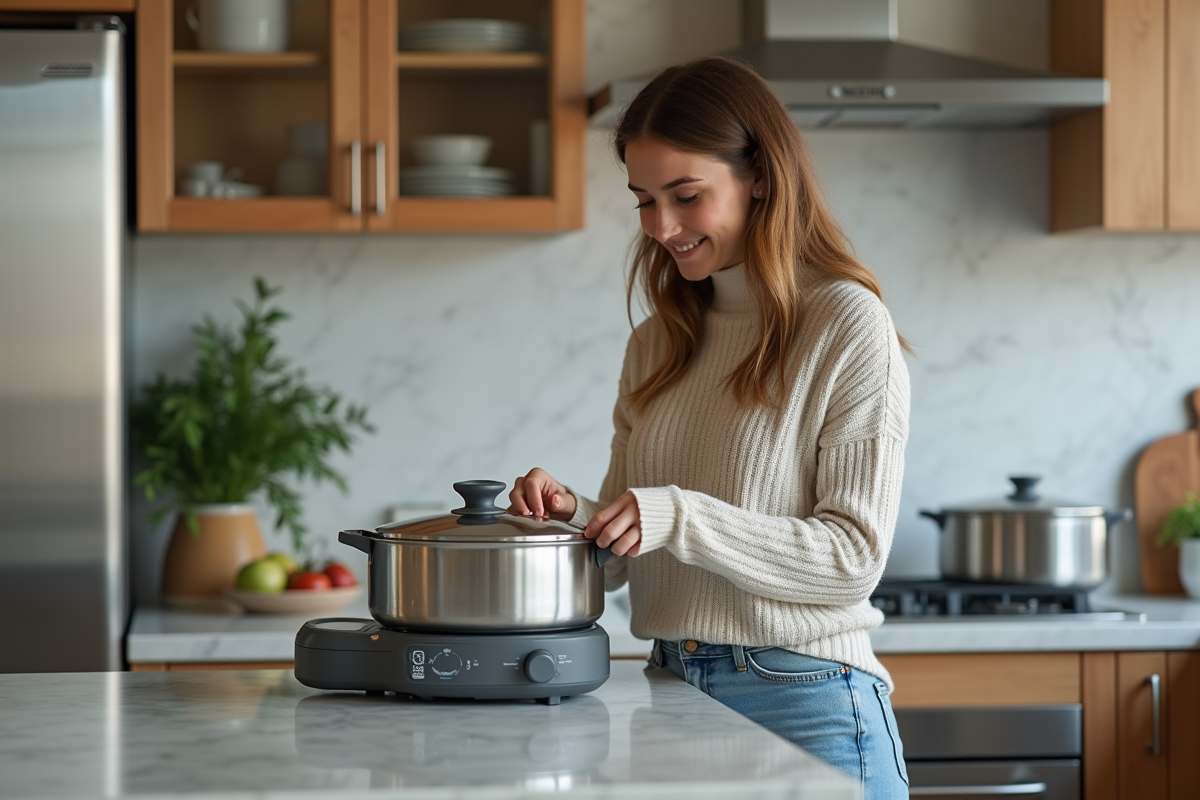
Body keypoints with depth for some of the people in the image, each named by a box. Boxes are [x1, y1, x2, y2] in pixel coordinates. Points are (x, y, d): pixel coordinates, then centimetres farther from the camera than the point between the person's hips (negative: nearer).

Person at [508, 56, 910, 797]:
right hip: (670, 693, 6)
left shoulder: (849, 326, -7)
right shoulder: (657, 345, 12)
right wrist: (576, 515, -9)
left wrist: (679, 517, -21)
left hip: (803, 703, -6)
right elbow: (627, 558, 12)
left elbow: (854, 554, -13)